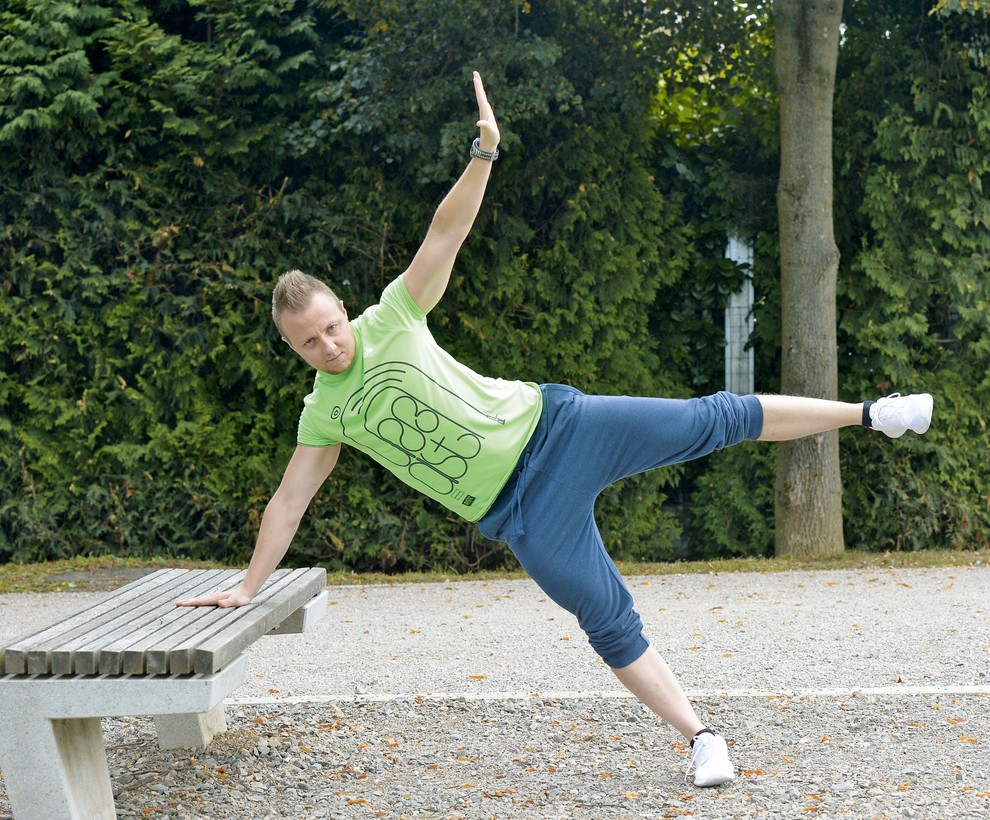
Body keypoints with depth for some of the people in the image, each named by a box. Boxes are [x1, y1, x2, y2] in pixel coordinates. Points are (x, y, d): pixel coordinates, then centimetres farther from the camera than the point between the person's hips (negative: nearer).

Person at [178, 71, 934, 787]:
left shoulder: (391, 320, -2)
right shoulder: (324, 413, 2)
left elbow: (447, 233, -7)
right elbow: (289, 502, 7)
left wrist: (483, 155, -19)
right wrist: (247, 588, 6)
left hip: (548, 428, 0)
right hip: (520, 510, 0)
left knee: (709, 421, -2)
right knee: (609, 624, -1)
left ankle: (867, 413, 9)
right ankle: (702, 738, 10)